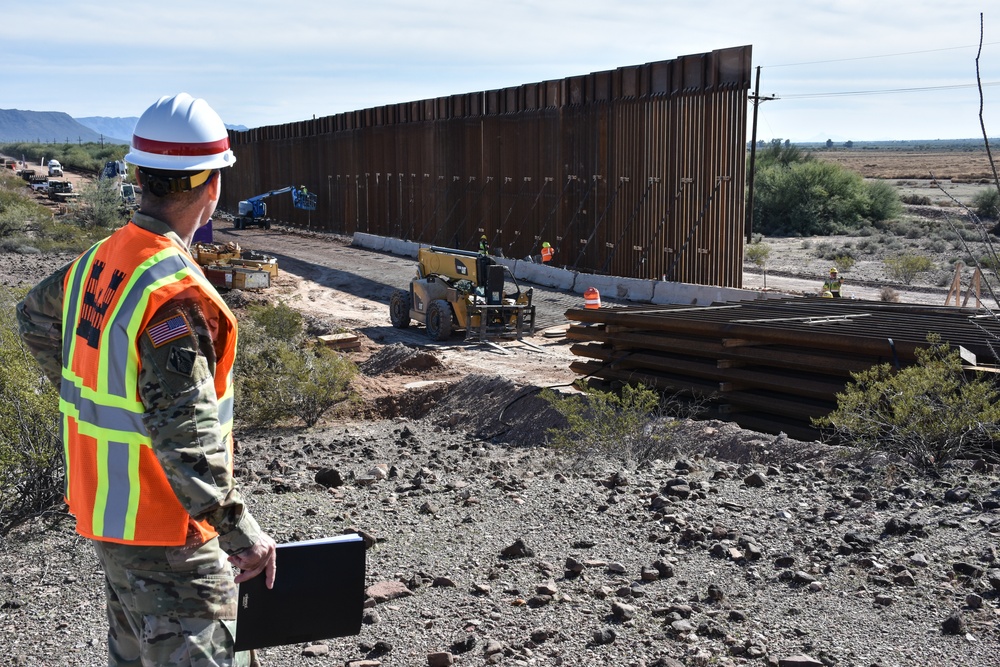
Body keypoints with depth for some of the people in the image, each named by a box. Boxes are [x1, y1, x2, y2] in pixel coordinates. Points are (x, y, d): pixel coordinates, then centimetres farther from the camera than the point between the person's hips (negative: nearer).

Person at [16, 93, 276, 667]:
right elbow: (183, 432, -31)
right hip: (163, 530, -9)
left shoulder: (99, 259, 2)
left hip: (102, 506, 9)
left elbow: (35, 317, 22)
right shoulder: (178, 294, -26)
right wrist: (238, 531, -26)